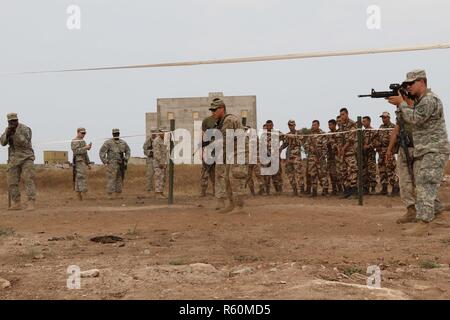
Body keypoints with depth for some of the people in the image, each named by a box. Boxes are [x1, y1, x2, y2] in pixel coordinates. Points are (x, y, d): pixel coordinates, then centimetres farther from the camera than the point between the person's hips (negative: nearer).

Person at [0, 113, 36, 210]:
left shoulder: (24, 129, -11)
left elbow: (25, 143, -22)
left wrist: (15, 133, -30)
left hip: (26, 158, -6)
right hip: (14, 159, 6)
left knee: (29, 180, -14)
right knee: (12, 182, 2)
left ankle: (31, 204, -19)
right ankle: (16, 204, 9)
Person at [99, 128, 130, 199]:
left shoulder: (123, 143, 8)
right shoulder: (108, 143, -7)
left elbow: (127, 151, 24)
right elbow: (101, 153, -6)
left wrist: (126, 160, 13)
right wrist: (105, 162, -10)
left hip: (121, 165, 5)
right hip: (112, 164, -5)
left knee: (119, 180, 7)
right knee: (111, 180, -8)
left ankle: (118, 195, 13)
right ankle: (110, 195, -8)